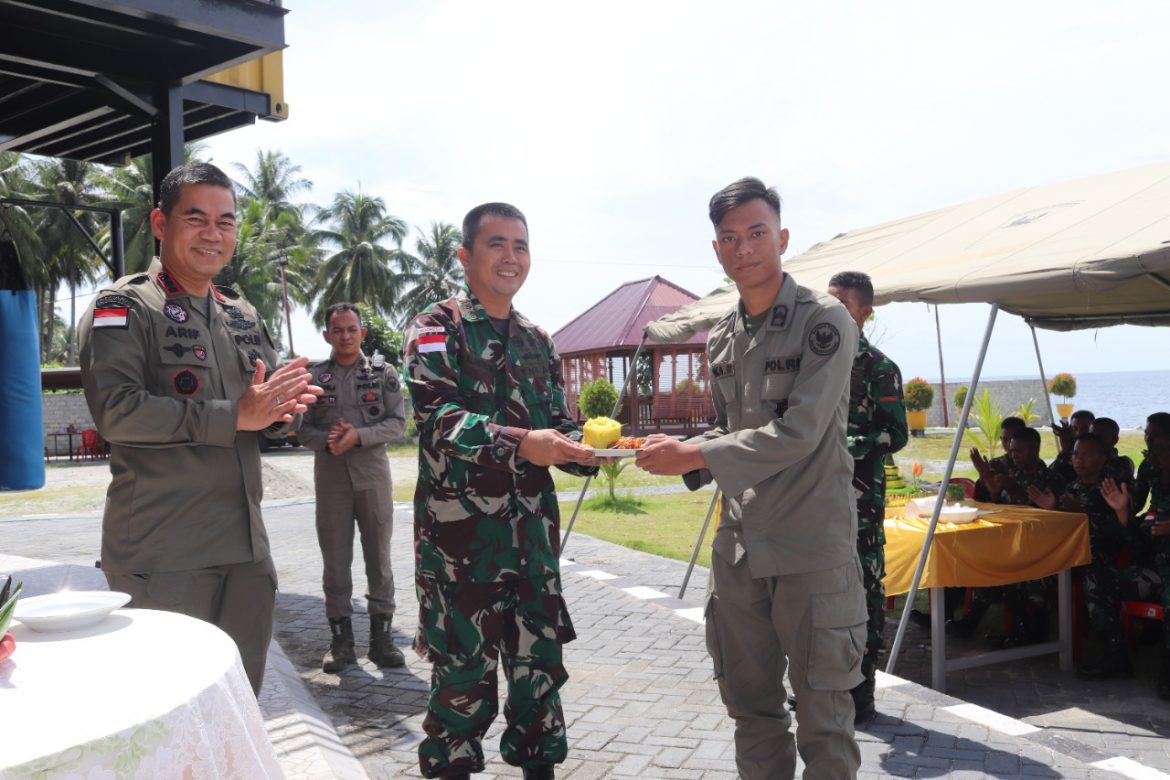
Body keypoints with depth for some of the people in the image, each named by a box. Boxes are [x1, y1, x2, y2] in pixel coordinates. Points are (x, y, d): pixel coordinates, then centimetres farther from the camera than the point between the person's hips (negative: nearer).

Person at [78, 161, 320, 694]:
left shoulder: (242, 314, 16)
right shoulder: (123, 308, -5)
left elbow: (271, 407, 18)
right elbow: (115, 410, -19)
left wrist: (284, 409, -7)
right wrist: (233, 415, -21)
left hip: (245, 546, 7)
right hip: (162, 553, -6)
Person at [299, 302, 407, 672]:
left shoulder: (383, 373, 3)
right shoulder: (313, 376, 6)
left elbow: (397, 423, -2)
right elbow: (302, 427, 4)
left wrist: (358, 436, -16)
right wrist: (326, 441, -16)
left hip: (373, 477, -1)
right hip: (330, 479, 1)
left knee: (379, 559, 5)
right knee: (335, 562, 6)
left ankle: (381, 637, 14)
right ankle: (341, 639, 15)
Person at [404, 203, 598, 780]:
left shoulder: (537, 342, 15)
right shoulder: (436, 327, -4)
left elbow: (558, 427, 15)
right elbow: (437, 416, -19)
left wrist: (589, 449, -8)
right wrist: (519, 441, -32)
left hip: (533, 528, 5)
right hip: (459, 531, -5)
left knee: (540, 662, 11)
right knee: (463, 671, 2)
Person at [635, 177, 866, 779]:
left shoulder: (824, 321, -10)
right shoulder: (720, 340, 11)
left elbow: (798, 435, -18)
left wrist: (694, 455, -20)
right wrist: (678, 454, 0)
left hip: (813, 548, -6)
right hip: (738, 547, 6)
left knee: (822, 709, 6)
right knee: (752, 706, 17)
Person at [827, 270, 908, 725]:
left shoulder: (878, 368, -6)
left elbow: (896, 434, -10)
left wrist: (844, 447, -19)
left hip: (859, 499, -6)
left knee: (862, 589, -2)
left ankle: (860, 695, 6)